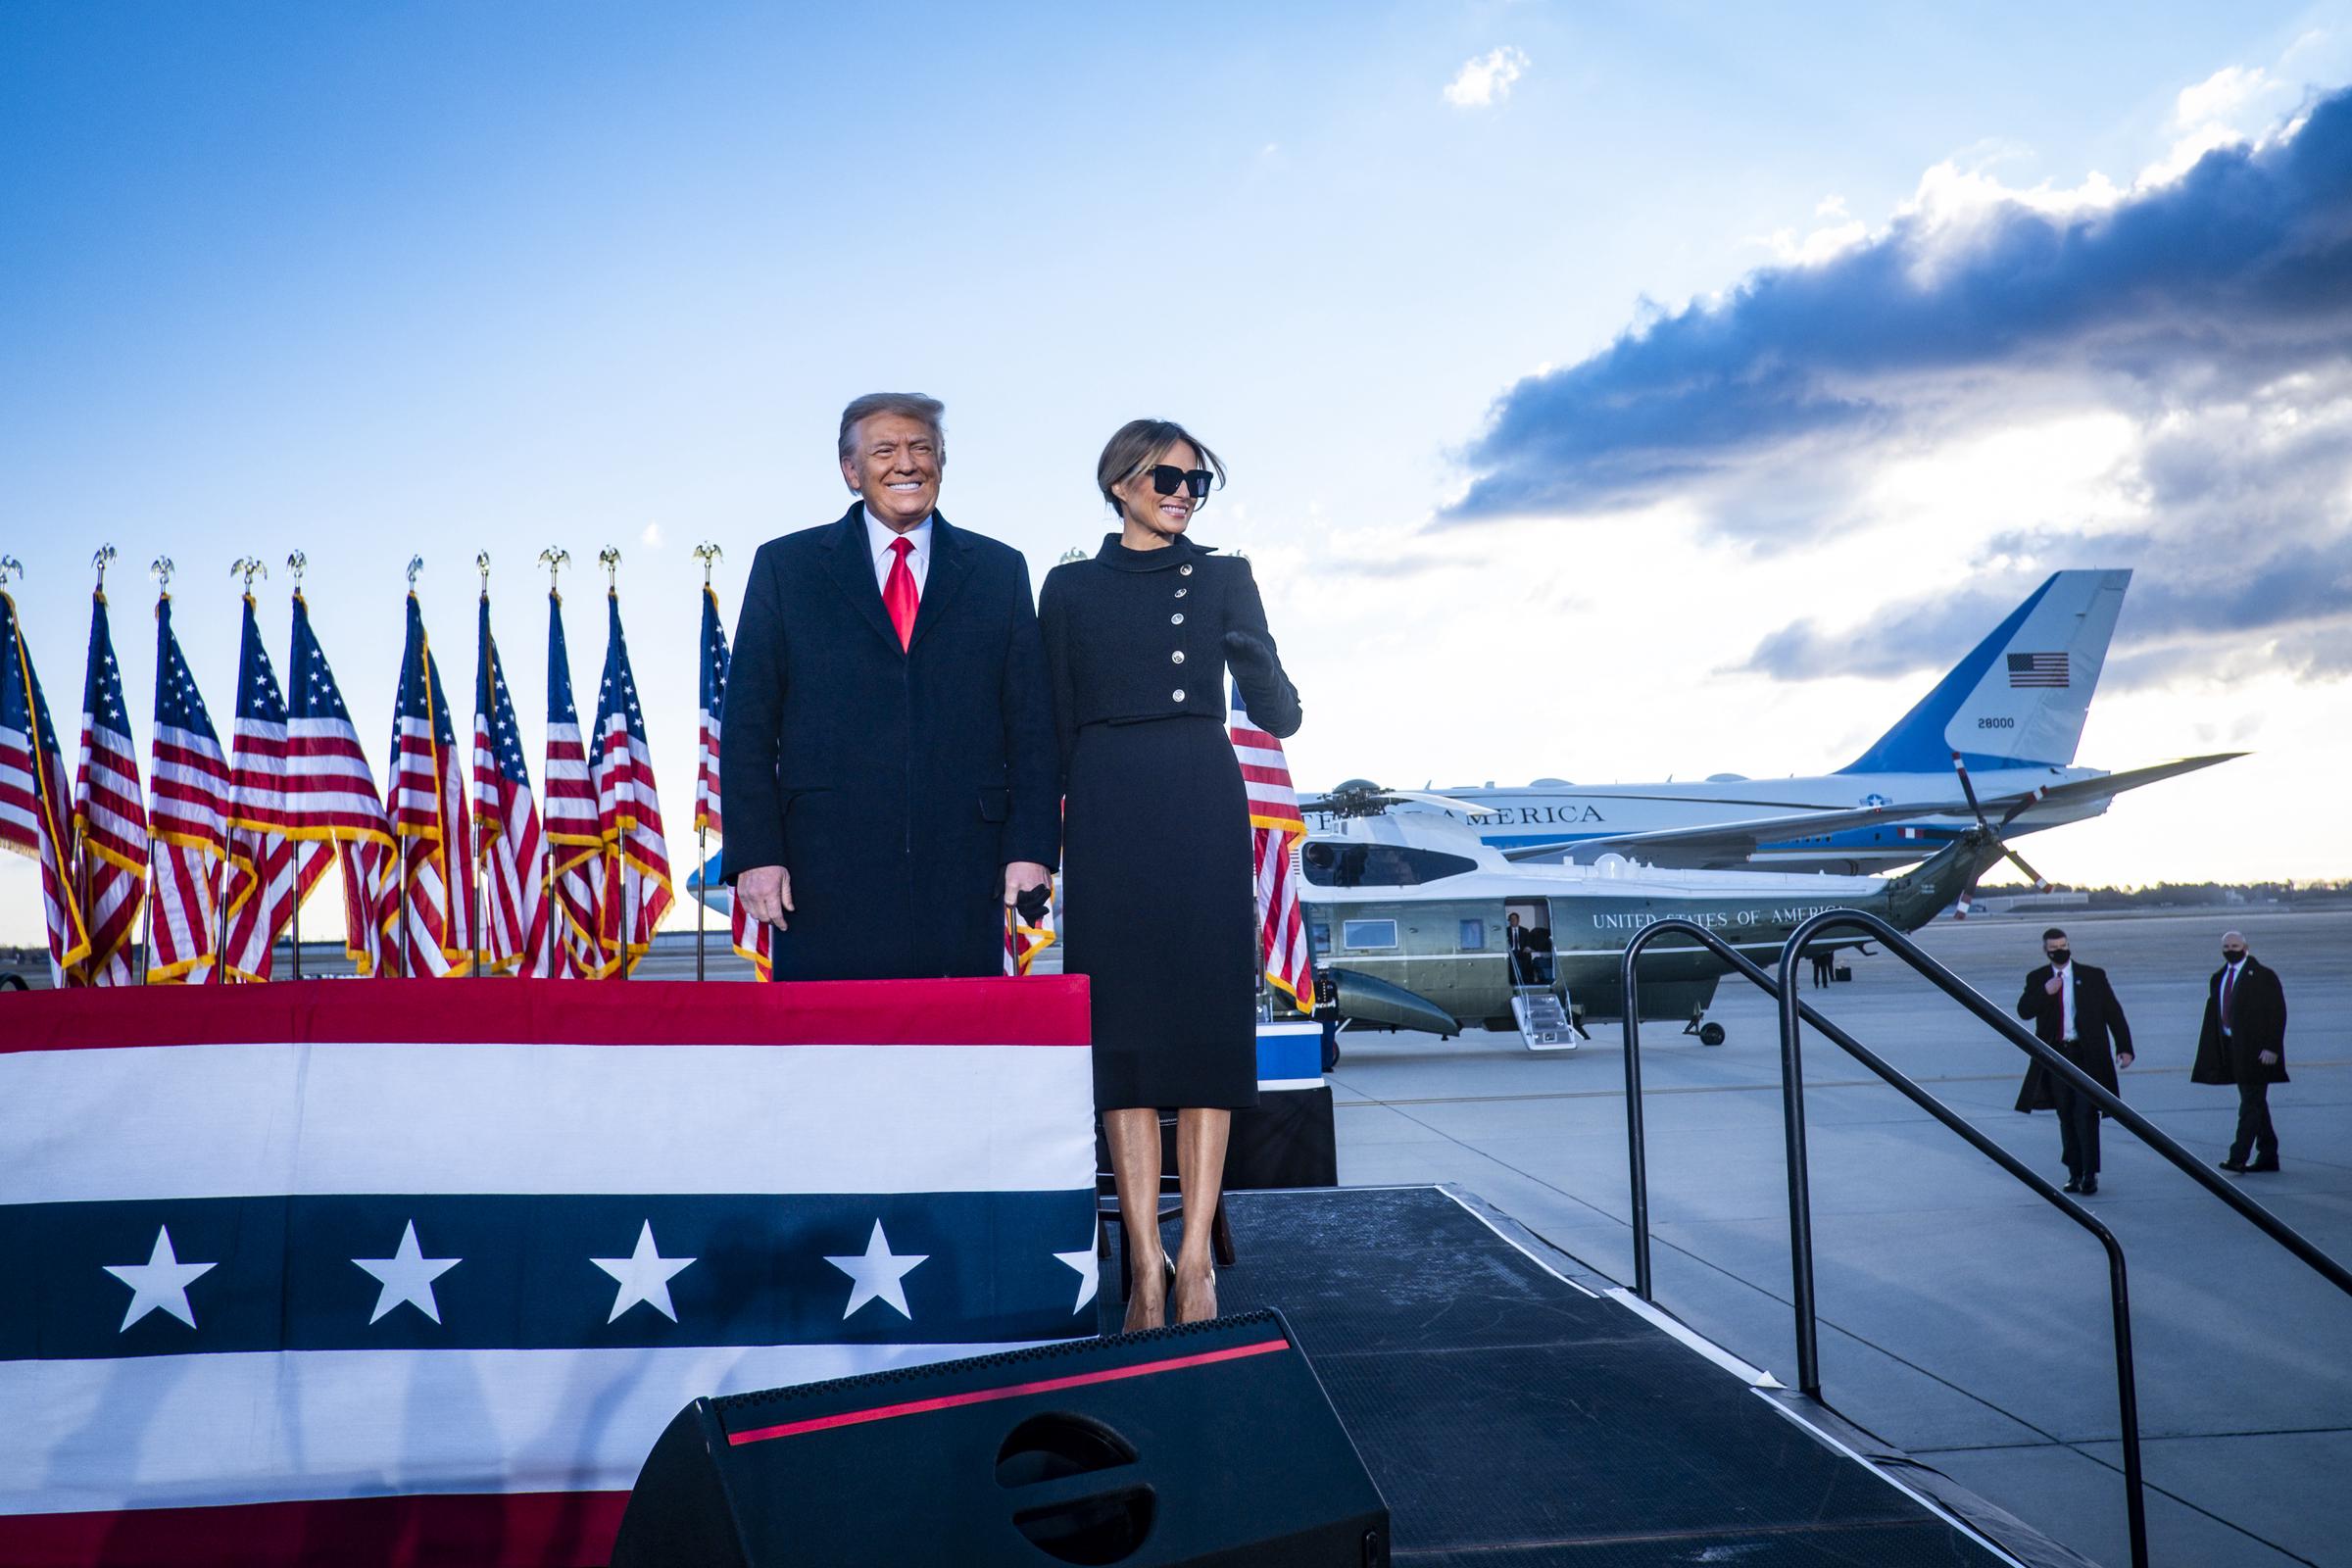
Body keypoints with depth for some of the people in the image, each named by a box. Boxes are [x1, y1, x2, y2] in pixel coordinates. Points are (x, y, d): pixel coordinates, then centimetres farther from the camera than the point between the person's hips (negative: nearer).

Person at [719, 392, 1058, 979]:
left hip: (962, 865, 1)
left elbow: (1031, 721, 9)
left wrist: (1029, 847, 0)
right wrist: (754, 854, -4)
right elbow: (748, 724, 5)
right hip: (828, 872, -1)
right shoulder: (785, 566, 9)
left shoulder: (999, 570, 12)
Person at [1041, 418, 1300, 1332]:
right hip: (1107, 813, 0)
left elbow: (1280, 717, 2)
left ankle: (1195, 1258, 1)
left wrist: (1255, 663, -18)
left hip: (1202, 808, 0)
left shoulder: (1224, 579, 9)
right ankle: (1146, 1265, 2)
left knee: (1207, 1017, -4)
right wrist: (1044, 836, 3)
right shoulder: (1070, 588, 11)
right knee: (1121, 1023, -2)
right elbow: (1056, 727, 11)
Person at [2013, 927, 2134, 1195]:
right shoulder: (2037, 979, 6)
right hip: (2056, 1055, 3)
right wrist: (2044, 992, -18)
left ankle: (2090, 1175, -1)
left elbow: (2113, 1012, 3)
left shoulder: (2093, 976, 1)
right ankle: (2074, 1172, 18)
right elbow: (2023, 1011, -3)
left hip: (2087, 1055, -3)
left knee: (2085, 1115, -7)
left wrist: (2124, 1047, -4)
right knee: (2066, 1117, 9)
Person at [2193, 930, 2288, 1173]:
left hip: (2256, 1050, -7)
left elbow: (2278, 1013, -9)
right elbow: (2213, 1017, 12)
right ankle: (2268, 1157, 20)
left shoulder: (2264, 976, -6)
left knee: (2251, 1104, -9)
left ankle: (2238, 1158, -15)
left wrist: (2271, 1048, -16)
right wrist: (2213, 1052, 8)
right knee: (2255, 1103, 13)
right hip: (2231, 1050, 7)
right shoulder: (2218, 978, 13)